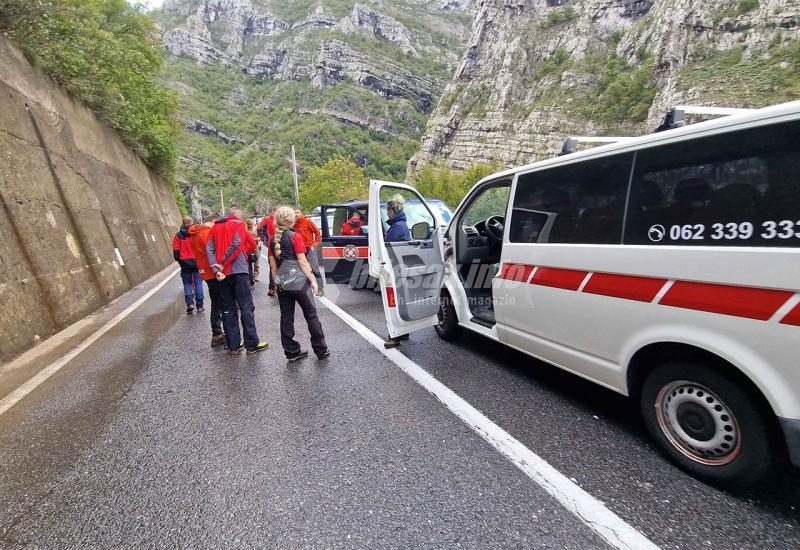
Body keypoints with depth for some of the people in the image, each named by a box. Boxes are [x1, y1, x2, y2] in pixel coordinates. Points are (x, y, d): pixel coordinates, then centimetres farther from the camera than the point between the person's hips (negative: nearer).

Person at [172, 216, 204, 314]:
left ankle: (190, 303, -4)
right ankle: (199, 306, 4)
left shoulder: (178, 235, 0)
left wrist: (179, 261, 12)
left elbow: (176, 251, 0)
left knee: (187, 283, 11)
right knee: (198, 283, 4)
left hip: (185, 263, 0)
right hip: (197, 262, 0)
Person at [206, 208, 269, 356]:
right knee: (246, 307, -1)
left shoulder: (215, 228, 16)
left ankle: (233, 345, 12)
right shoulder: (238, 224, 6)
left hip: (223, 273, 4)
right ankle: (252, 344, 0)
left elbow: (209, 249, 2)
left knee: (228, 309, 9)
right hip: (239, 270, -4)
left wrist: (216, 269, -7)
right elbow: (252, 244, -6)